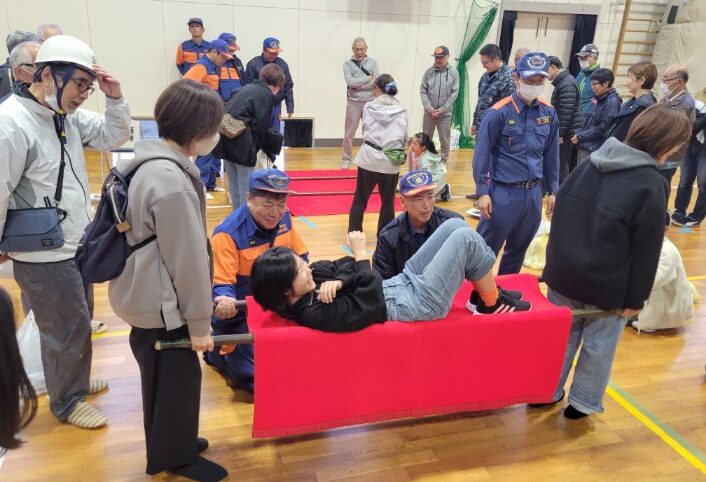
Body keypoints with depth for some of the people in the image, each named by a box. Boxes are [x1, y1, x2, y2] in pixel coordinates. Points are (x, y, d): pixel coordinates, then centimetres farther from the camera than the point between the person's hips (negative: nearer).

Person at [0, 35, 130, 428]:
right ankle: (67, 402, 28)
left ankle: (71, 381, 44)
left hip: (76, 244, 8)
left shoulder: (69, 115, 2)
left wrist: (116, 98, -6)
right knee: (70, 329, 6)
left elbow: (114, 137, 11)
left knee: (76, 323, 22)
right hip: (44, 255, -8)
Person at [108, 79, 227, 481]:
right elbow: (188, 259, -23)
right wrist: (199, 321, -13)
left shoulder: (151, 162, 4)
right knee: (178, 378, 10)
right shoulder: (172, 182, -28)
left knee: (162, 377, 24)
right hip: (162, 305, -10)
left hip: (147, 296, 10)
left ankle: (171, 444, 44)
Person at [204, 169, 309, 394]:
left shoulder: (284, 219, -4)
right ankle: (217, 349, 18)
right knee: (260, 379, -8)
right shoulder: (228, 234, -26)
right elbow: (220, 284, -25)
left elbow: (300, 257, 7)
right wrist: (225, 301, -48)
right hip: (239, 315, -6)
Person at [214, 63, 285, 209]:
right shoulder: (267, 95, -4)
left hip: (226, 137, 8)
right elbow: (260, 125, -11)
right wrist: (255, 147, 3)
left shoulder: (248, 87, 19)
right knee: (246, 185, 0)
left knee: (233, 184, 17)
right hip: (241, 143, -8)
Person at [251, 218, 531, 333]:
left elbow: (343, 266, 3)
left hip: (402, 281, 9)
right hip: (419, 302, -9)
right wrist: (361, 254, -23)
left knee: (455, 224, 6)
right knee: (466, 237, -11)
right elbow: (370, 304, -28)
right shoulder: (316, 313, -28)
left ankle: (485, 291, 23)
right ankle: (493, 304, 13)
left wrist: (338, 281, -20)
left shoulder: (309, 285, -2)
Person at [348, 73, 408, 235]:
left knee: (360, 200, 11)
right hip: (391, 162, 1)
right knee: (388, 202, 15)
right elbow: (404, 138, 9)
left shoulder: (369, 107, -1)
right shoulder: (402, 111, 2)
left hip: (370, 158, -1)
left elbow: (365, 131, 9)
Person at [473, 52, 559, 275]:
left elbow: (552, 155, 12)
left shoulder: (549, 113, 5)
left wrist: (552, 191, 12)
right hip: (503, 193, -5)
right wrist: (482, 192, -12)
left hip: (534, 193, 5)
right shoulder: (498, 112, -10)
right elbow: (481, 154, -9)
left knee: (518, 249, 19)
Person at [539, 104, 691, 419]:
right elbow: (646, 251, -14)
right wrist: (636, 298, -5)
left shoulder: (589, 165, 3)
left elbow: (560, 216, 9)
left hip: (563, 274, 5)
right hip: (606, 286, -5)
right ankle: (583, 402, 28)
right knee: (599, 346, 14)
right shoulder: (651, 184, -15)